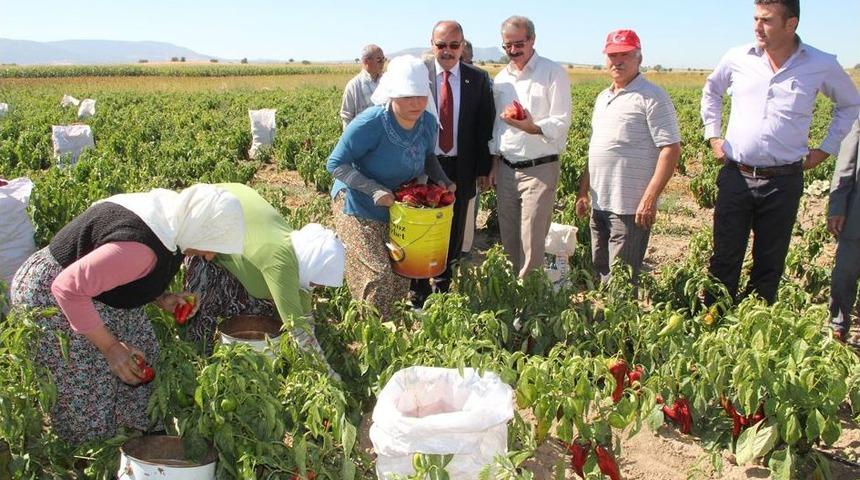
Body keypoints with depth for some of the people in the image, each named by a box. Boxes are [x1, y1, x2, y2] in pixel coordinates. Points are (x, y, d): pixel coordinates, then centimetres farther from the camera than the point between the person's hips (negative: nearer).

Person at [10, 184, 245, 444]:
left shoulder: (171, 212, -6)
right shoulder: (142, 244, -37)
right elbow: (68, 288, -34)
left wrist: (161, 299, -4)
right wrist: (110, 347, -27)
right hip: (49, 295, -10)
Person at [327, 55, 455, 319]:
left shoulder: (428, 122, -8)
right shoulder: (370, 124, -27)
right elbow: (336, 164, -22)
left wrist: (442, 180, -8)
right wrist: (375, 190, -33)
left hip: (398, 206, 7)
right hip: (358, 206, -6)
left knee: (401, 276, 15)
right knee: (378, 275, -13)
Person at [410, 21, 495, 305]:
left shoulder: (478, 80, 1)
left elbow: (485, 126, 4)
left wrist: (483, 169, 2)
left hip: (461, 168, 2)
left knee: (453, 233, 12)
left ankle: (443, 289, 30)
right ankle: (418, 297, 20)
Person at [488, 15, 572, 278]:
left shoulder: (553, 73, -7)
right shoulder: (500, 79, 11)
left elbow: (561, 123, -14)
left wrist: (532, 127, -32)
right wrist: (494, 163, 15)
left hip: (539, 170, -6)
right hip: (506, 168, 6)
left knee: (531, 243, -4)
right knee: (508, 238, 11)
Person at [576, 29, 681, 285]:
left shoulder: (652, 97, -8)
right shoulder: (603, 98, 16)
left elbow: (671, 149, -14)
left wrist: (650, 198, -20)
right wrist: (583, 191, 19)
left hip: (631, 208, -8)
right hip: (600, 204, 8)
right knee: (600, 274, 16)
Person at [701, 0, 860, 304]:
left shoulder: (822, 66, -1)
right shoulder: (738, 59, 1)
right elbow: (711, 91, 22)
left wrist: (826, 149, 10)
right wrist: (712, 135, 14)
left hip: (783, 183, 0)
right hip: (736, 176, 1)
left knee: (769, 266, 10)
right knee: (724, 262, 5)